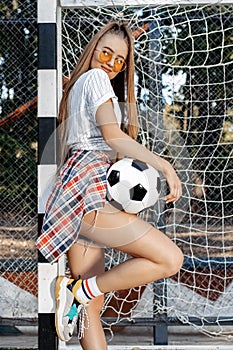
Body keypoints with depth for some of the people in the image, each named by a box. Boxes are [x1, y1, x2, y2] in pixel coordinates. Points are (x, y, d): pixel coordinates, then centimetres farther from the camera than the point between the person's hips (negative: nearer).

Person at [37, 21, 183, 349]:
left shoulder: (76, 86, 29)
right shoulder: (95, 78, 2)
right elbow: (112, 135, -12)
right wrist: (164, 165, -16)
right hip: (88, 189, -11)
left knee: (92, 304, 5)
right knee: (170, 258, -18)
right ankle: (77, 290, -16)